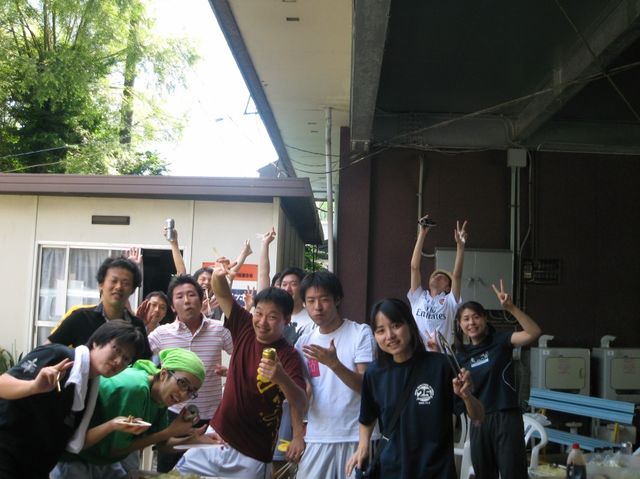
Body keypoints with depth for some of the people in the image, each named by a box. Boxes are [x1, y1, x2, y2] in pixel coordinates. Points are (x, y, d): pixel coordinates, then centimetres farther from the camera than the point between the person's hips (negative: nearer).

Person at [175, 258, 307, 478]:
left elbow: (300, 404, -30)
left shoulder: (288, 356, -18)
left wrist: (282, 378, -52)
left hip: (252, 456, -5)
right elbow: (223, 294, -2)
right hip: (218, 438, 5)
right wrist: (218, 276, -26)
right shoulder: (246, 328, -3)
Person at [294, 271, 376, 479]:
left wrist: (334, 363, -27)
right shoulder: (304, 342, 7)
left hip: (357, 436, -3)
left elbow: (366, 387, -13)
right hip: (317, 438, 4)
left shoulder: (361, 333, -6)